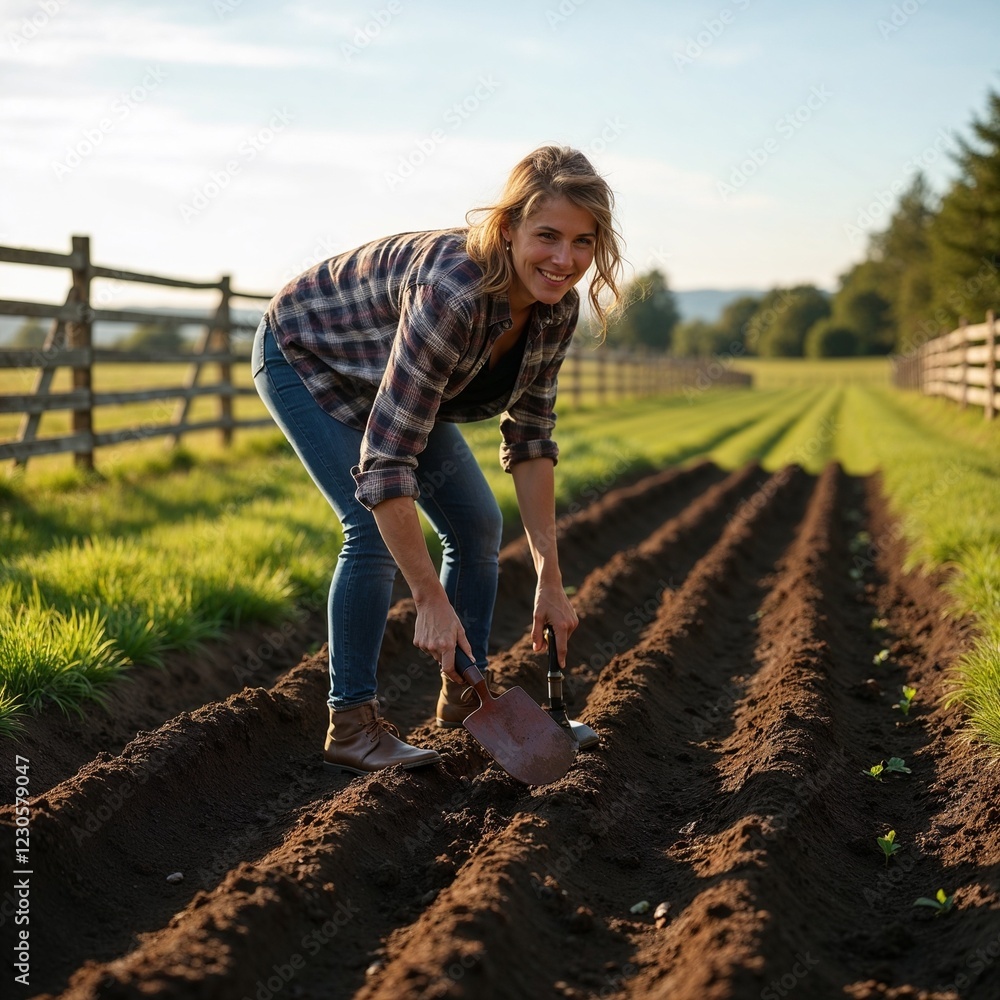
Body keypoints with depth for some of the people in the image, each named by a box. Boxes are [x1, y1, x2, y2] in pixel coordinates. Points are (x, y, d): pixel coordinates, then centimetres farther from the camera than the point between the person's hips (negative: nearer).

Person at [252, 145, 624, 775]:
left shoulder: (556, 308, -20)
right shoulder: (452, 291, -43)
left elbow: (529, 438, -10)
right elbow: (385, 456, -42)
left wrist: (550, 578, -13)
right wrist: (431, 601, -40)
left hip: (391, 374, 7)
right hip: (305, 357, -7)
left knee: (477, 524, 4)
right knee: (376, 529, -21)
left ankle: (464, 696, 21)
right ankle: (351, 724, -7)